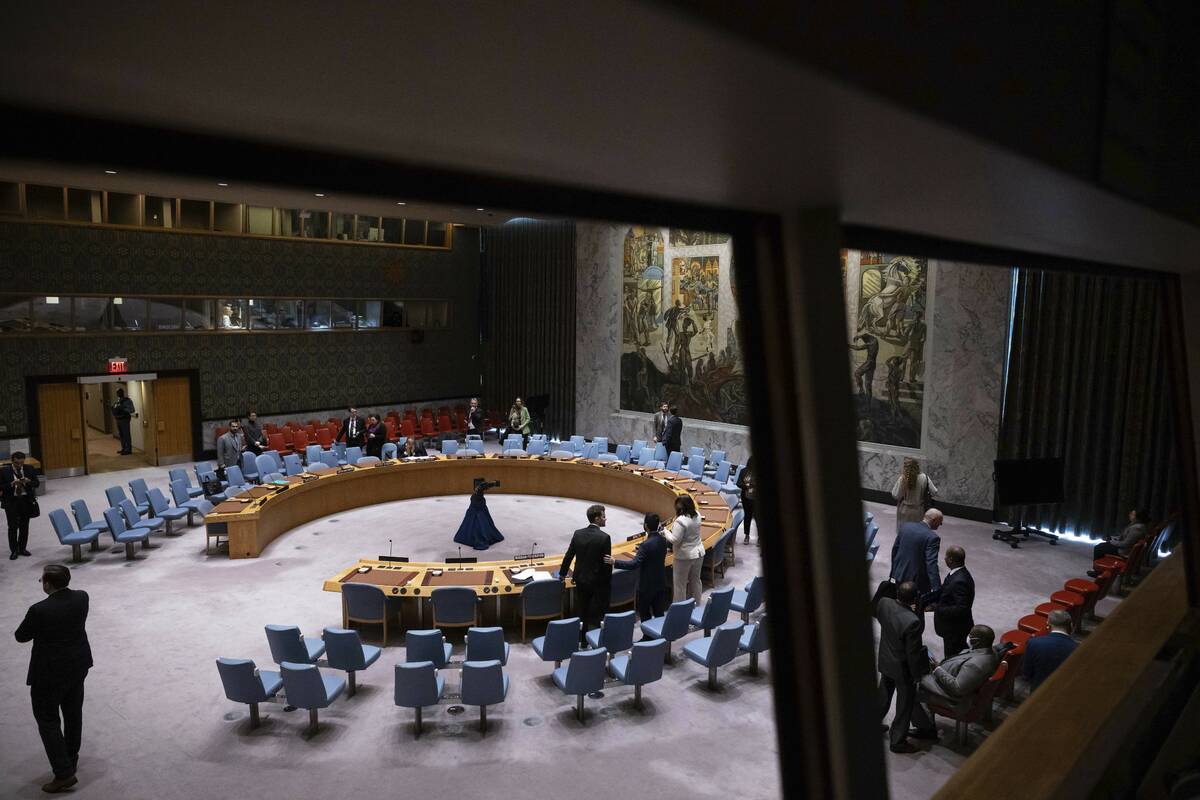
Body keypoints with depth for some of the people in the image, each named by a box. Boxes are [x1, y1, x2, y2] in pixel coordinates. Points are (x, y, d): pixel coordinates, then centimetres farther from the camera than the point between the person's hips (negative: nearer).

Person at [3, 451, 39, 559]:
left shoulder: (29, 469, 2)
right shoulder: (4, 471, -5)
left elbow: (37, 483, 4)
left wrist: (28, 481, -16)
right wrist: (12, 484, -23)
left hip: (26, 500, 2)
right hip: (11, 501, -2)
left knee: (24, 526, 9)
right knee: (13, 526, -2)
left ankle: (22, 548, 20)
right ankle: (13, 550, 7)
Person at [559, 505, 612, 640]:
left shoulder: (578, 534, -4)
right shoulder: (604, 537, -18)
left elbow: (568, 556, 2)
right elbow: (607, 562, -14)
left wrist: (562, 574, 15)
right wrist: (608, 582, 0)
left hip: (581, 579, 5)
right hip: (598, 582, -5)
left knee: (582, 613, 17)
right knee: (595, 616, 10)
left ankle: (582, 641, 25)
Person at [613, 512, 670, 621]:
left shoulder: (646, 545, -26)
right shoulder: (663, 540, -3)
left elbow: (634, 564, -29)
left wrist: (614, 562, -25)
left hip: (646, 585, -7)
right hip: (660, 583, 7)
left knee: (645, 615, 9)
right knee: (659, 613, 14)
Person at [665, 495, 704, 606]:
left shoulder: (680, 521, -25)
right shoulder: (697, 516, -2)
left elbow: (675, 540, -23)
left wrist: (666, 532, -8)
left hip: (685, 556, -7)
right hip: (699, 553, 7)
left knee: (680, 584, 7)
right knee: (695, 580, 21)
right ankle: (696, 606, 33)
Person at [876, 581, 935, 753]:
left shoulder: (884, 603, -18)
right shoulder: (912, 622, -35)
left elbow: (875, 613, 8)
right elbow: (913, 653, -23)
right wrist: (916, 674, -8)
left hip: (885, 662, 6)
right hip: (903, 669, -6)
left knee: (883, 696, 27)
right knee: (905, 705, 16)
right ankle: (898, 741, 31)